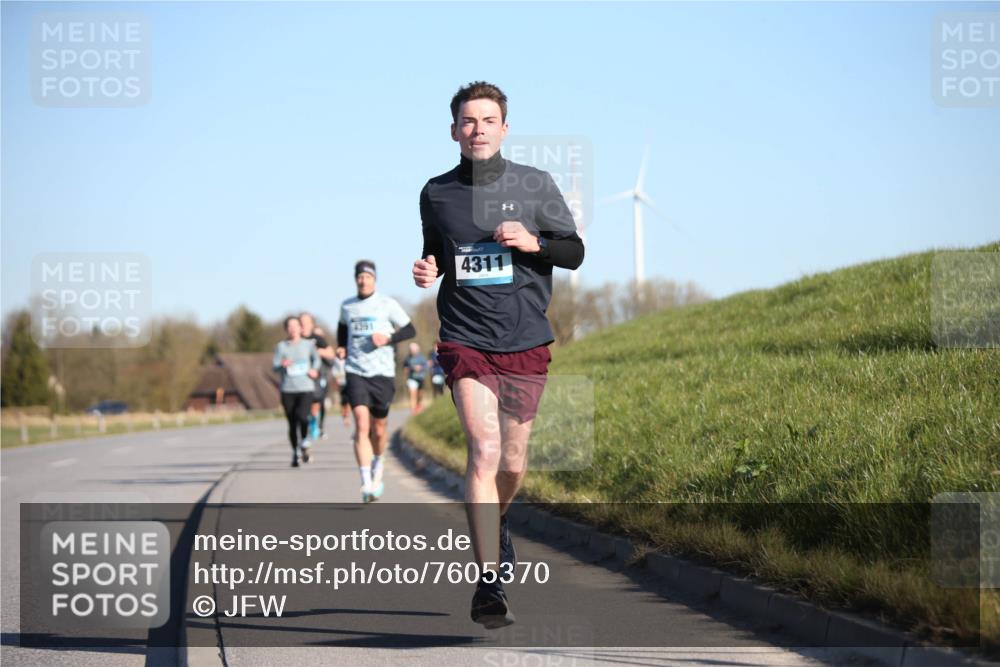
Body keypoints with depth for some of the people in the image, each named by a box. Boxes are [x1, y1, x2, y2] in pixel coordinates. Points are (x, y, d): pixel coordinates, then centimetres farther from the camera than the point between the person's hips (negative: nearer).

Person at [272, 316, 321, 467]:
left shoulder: (308, 344, 7)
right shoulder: (281, 346, 4)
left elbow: (316, 359, 22)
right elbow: (274, 367, -1)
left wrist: (315, 369, 3)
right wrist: (282, 365, -23)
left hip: (306, 388, -1)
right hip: (288, 389, 1)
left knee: (302, 416, -22)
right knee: (292, 424, 4)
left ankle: (303, 446, 2)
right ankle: (295, 453, 21)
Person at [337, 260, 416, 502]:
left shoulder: (387, 304, 1)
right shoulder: (347, 306, 11)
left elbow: (410, 330, 3)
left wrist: (388, 338, -14)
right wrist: (341, 348, 15)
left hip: (382, 373, -1)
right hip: (356, 372, 1)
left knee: (378, 429, 8)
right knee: (361, 426, -16)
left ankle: (378, 465, 41)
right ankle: (366, 484, -22)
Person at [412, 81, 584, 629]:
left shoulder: (534, 185, 2)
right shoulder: (436, 193, 6)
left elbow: (575, 252, 5)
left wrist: (532, 242, -14)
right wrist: (427, 270, -2)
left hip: (525, 342, 1)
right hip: (464, 340, -1)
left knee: (512, 464, 10)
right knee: (484, 450, -18)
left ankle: (496, 522, 45)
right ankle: (489, 583, -17)